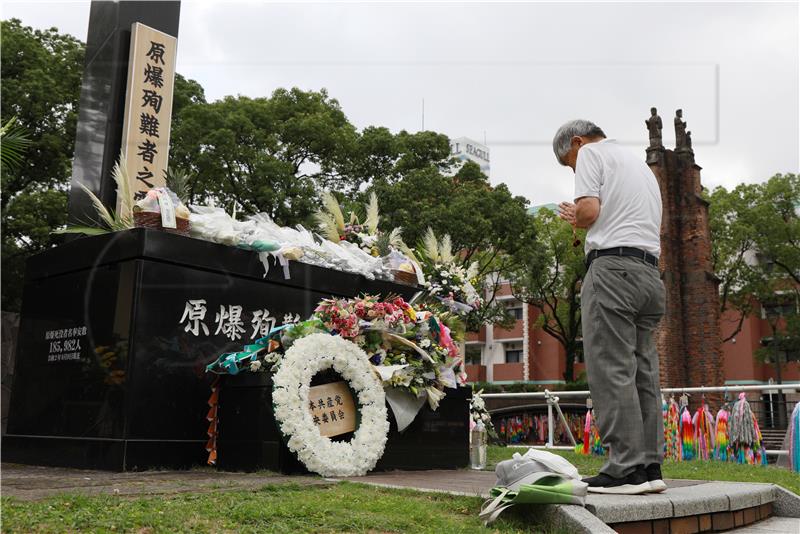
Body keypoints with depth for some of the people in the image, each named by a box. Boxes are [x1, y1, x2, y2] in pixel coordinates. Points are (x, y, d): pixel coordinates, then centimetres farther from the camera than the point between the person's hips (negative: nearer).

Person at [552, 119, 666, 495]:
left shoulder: (592, 153, 5)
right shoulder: (643, 167, 30)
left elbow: (589, 211, -12)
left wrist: (575, 218, 12)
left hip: (612, 266, -9)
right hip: (650, 272, 9)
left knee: (611, 371, -9)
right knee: (643, 372, 7)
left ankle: (626, 469, -11)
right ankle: (650, 466, 7)